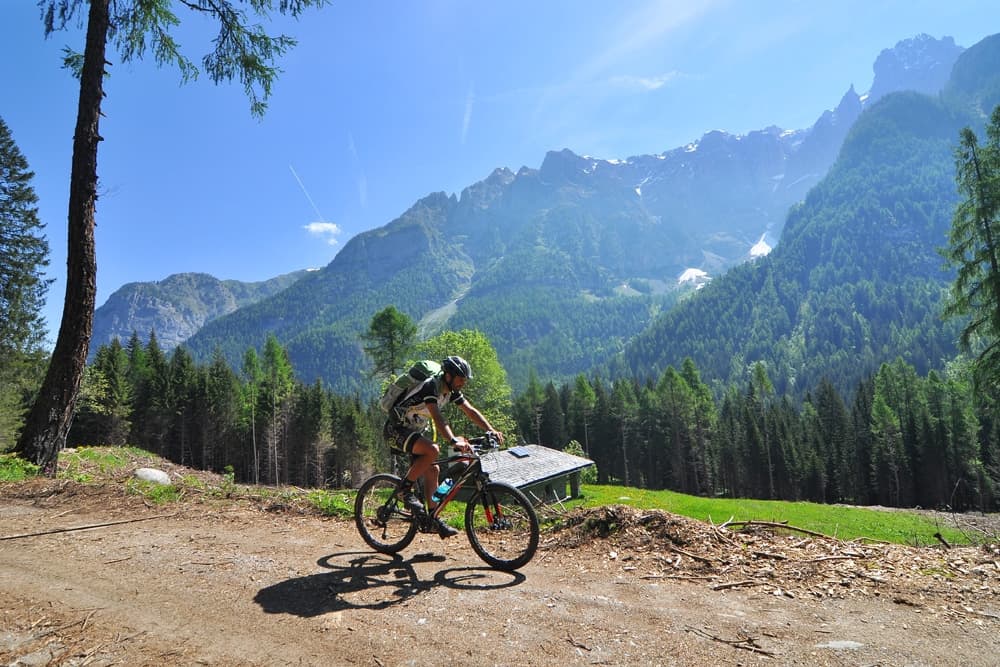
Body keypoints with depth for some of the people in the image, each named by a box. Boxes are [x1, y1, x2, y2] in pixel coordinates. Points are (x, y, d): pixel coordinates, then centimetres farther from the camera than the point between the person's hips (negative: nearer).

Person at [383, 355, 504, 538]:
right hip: (396, 430, -9)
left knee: (432, 470, 1)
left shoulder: (451, 390, 1)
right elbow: (437, 417, -38)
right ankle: (405, 488, -12)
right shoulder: (430, 386, -26)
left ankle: (434, 518, 8)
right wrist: (453, 441, -50)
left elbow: (470, 410, 1)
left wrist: (491, 430, -12)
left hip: (413, 432, 9)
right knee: (432, 450, -29)